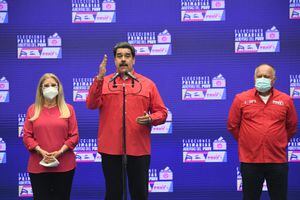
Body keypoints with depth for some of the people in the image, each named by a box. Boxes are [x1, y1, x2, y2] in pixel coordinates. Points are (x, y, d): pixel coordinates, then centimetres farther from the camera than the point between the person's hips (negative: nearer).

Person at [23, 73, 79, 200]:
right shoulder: (32, 109, 8)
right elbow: (27, 136, 3)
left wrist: (60, 151, -12)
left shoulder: (68, 109, 7)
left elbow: (74, 135, 2)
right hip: (38, 165, 0)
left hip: (64, 165, 0)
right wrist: (40, 151, -13)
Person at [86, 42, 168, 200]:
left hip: (138, 148, 0)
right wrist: (99, 78, -18)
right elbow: (91, 105, -8)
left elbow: (162, 112, 7)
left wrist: (150, 119, -14)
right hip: (110, 148, 0)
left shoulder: (147, 84, 7)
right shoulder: (103, 83, 7)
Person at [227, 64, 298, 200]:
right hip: (250, 160, -1)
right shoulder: (241, 99, 0)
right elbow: (232, 125, 7)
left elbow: (292, 127, 13)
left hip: (278, 160, 1)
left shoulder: (286, 100, 3)